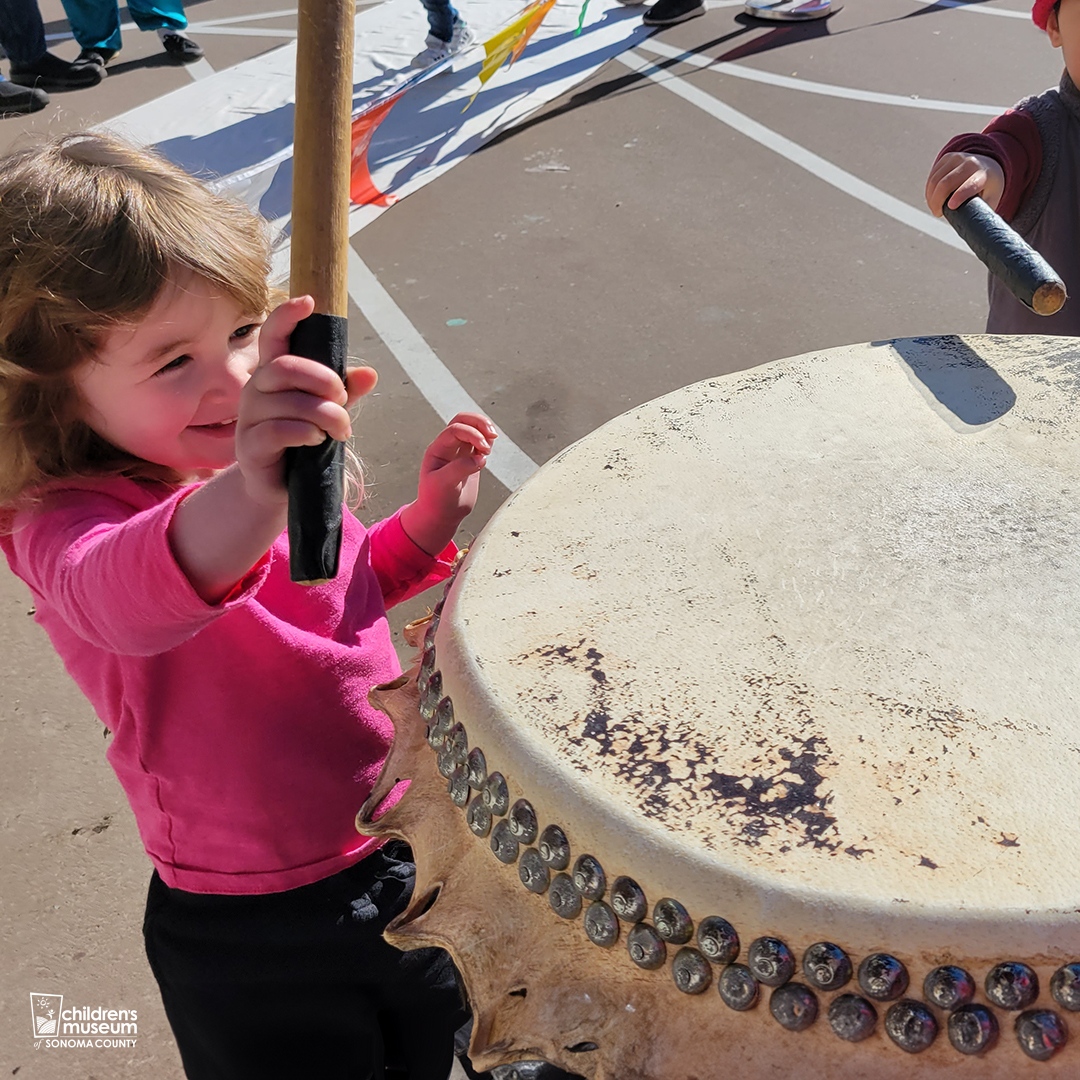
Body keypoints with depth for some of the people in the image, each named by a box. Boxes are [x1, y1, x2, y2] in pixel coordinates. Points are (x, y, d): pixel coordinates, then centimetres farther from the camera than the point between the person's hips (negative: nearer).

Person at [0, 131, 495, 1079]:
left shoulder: (278, 457, -3)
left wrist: (427, 520, -4)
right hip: (255, 937, -6)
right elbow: (127, 597, -49)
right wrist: (250, 496, -69)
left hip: (411, 860, 6)